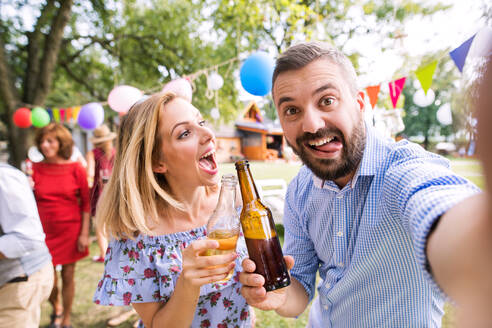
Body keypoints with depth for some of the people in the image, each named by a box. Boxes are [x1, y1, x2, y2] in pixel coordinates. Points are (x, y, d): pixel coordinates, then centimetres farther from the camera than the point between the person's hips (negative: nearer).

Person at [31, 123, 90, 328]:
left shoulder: (76, 169, -5)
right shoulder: (35, 169, -1)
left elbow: (85, 204, -3)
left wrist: (84, 234, -5)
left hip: (70, 230, -1)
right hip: (44, 231, 1)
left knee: (68, 276, 9)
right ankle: (56, 309, 42)